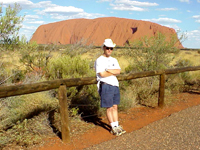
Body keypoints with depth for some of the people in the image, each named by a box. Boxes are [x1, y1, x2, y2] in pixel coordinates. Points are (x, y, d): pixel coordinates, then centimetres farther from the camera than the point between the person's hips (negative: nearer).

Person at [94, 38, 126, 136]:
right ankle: (113, 128, 10)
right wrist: (114, 72, -4)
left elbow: (118, 71, 1)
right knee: (109, 108, 0)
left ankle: (117, 126, 20)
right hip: (106, 85, -6)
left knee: (115, 106, 11)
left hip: (115, 85, 6)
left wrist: (108, 70, -12)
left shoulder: (114, 60, 16)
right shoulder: (99, 60, -4)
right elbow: (102, 74, -16)